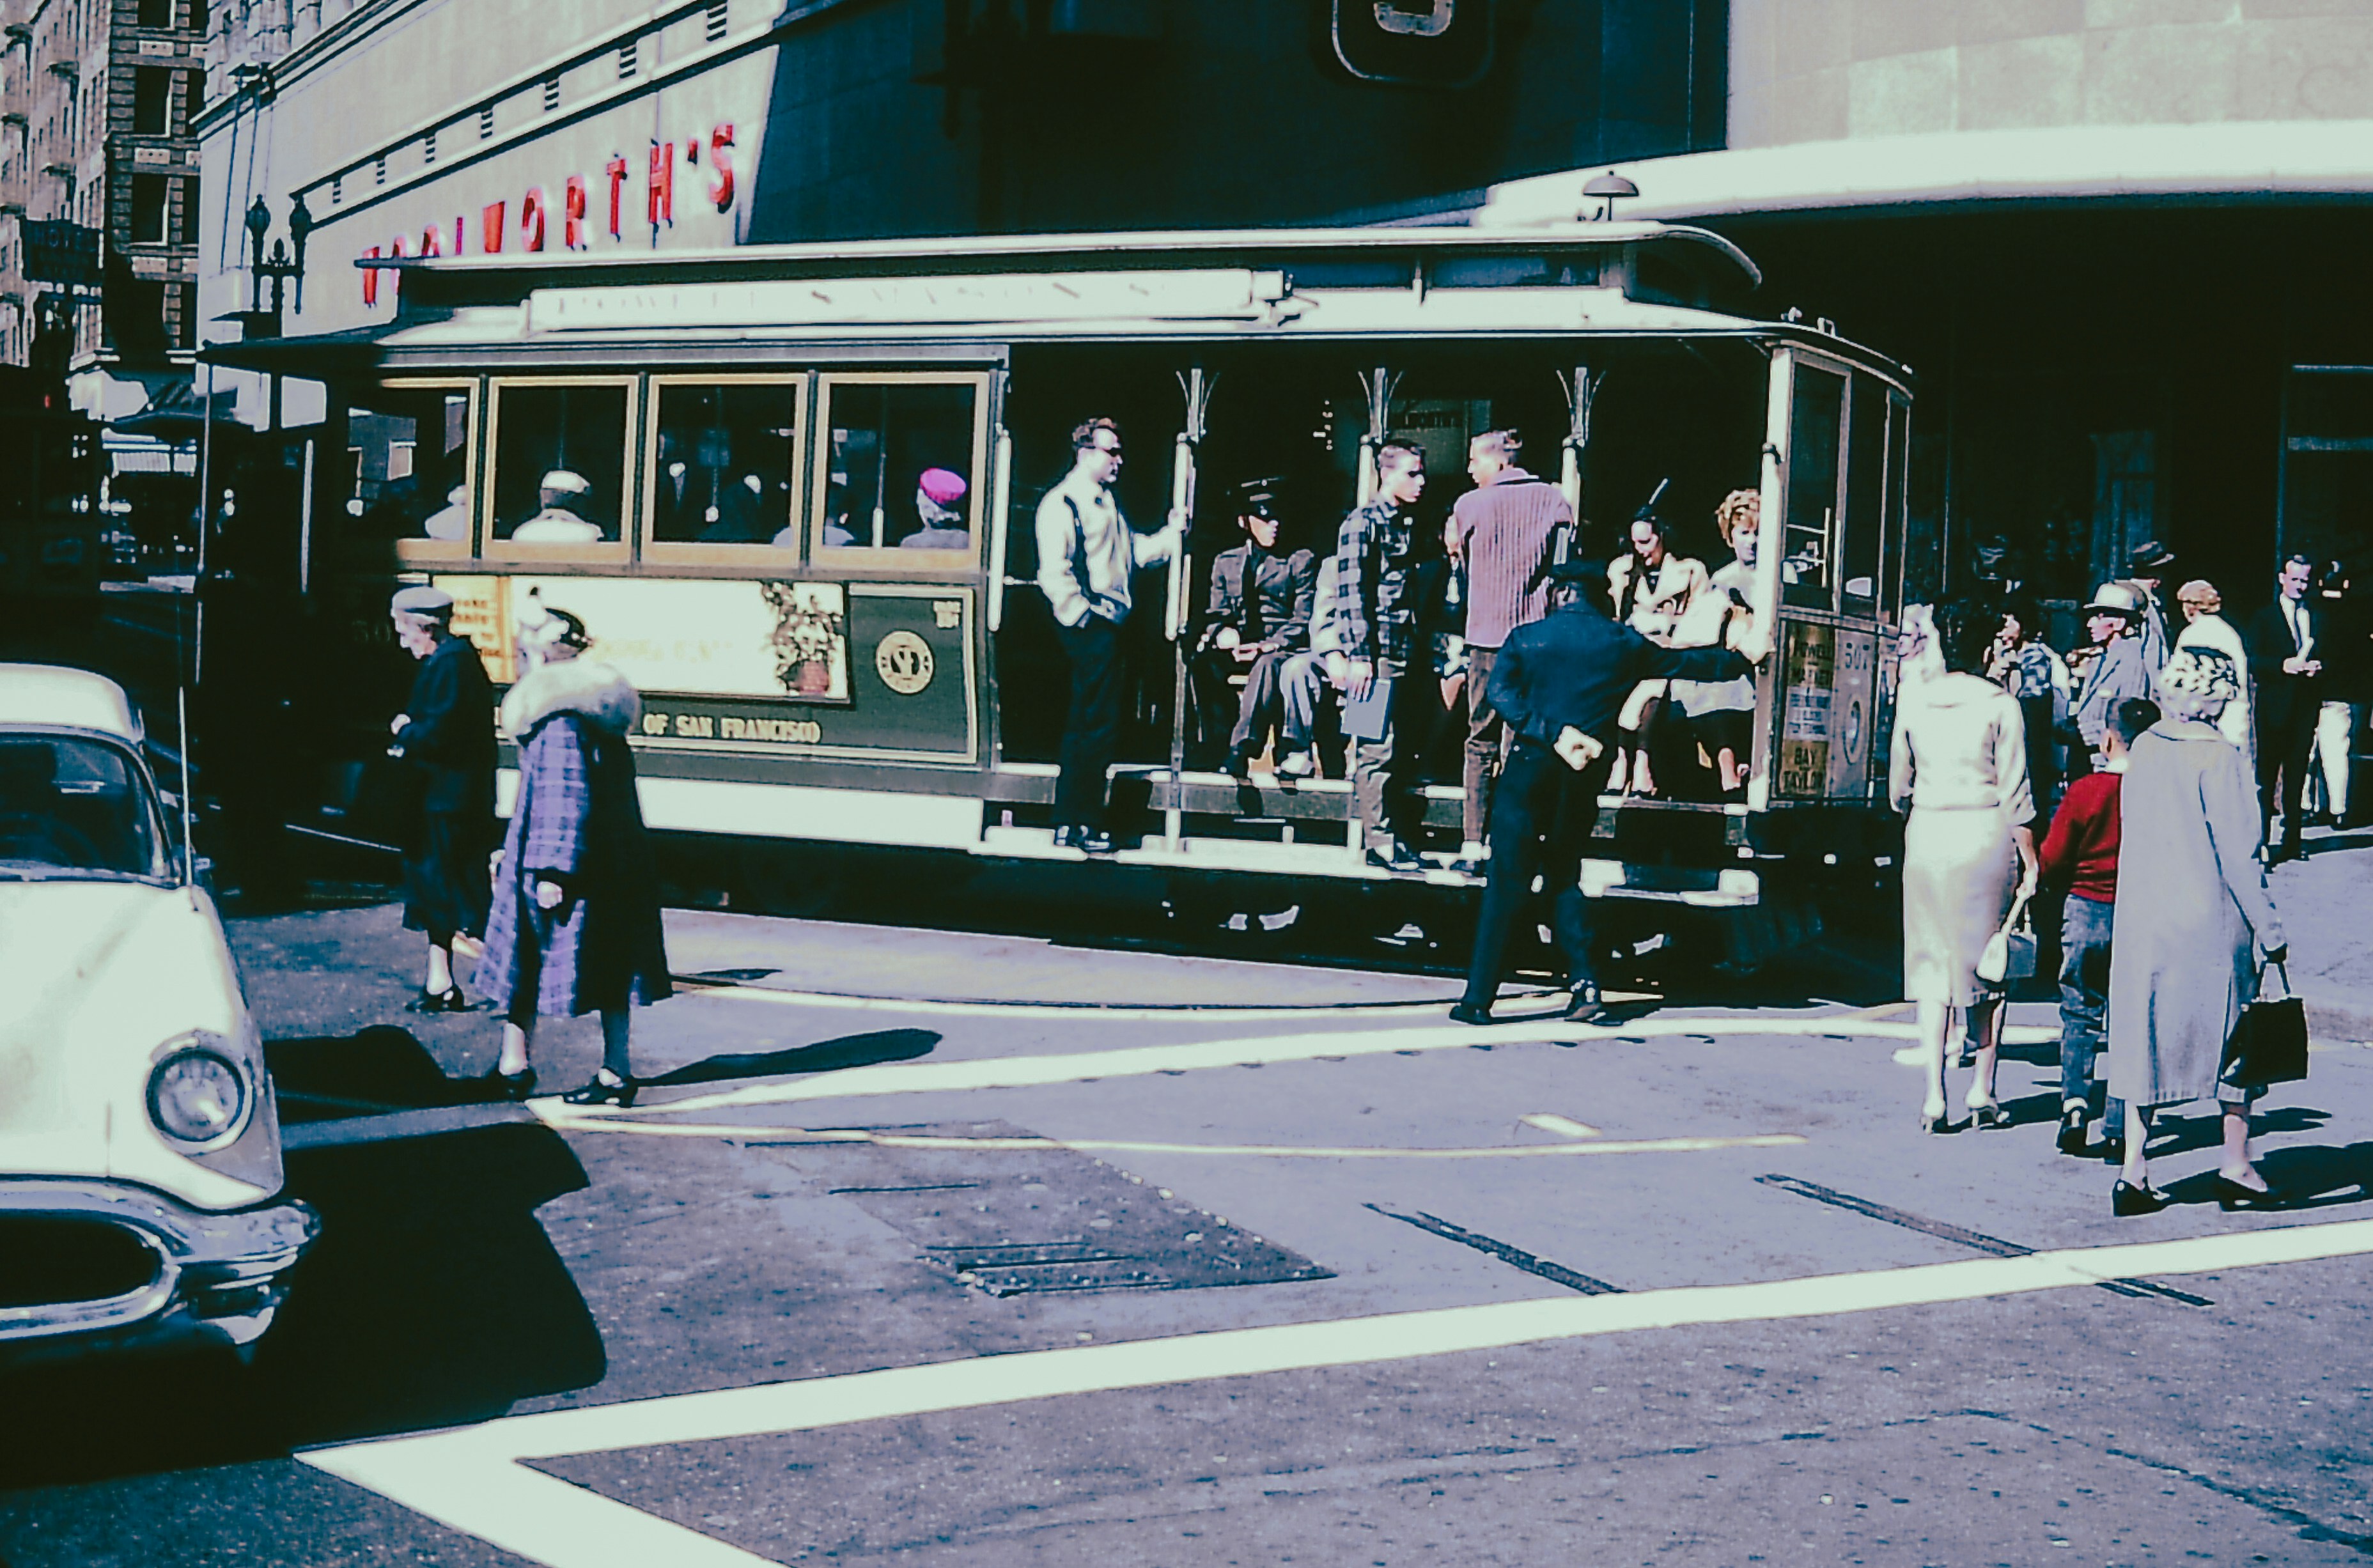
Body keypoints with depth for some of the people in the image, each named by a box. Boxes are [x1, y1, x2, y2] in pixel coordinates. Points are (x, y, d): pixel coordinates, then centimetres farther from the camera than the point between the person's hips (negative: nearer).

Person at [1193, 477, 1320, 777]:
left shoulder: (1300, 561, 9)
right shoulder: (1226, 562, 19)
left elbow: (1304, 622, 1)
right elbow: (1215, 615, 14)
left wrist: (1268, 646, -15)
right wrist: (1223, 633, -11)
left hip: (1283, 650, -3)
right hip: (1236, 651, 3)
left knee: (1268, 664, -39)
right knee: (1202, 654, -31)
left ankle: (1241, 750, -42)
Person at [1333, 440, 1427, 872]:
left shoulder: (1406, 525, 17)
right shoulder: (1362, 524, -8)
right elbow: (1351, 593, -14)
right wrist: (1358, 656, -19)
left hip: (1402, 654, 8)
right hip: (1376, 654, -8)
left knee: (1393, 749, 9)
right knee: (1377, 749, -6)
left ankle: (1384, 836, 14)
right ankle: (1379, 841, -3)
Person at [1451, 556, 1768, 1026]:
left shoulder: (1526, 638, 2)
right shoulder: (1624, 644, 7)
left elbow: (1502, 692, -13)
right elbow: (1687, 663, 19)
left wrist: (1552, 733, -17)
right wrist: (1740, 658, 34)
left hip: (1531, 766, -2)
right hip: (1585, 776, 2)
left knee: (1507, 881, -2)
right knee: (1564, 875, 18)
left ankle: (1479, 998, -3)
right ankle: (1585, 982, 6)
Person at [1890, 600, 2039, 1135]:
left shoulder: (1913, 700, 4)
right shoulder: (2000, 704, -5)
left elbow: (1897, 784, 11)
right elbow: (2015, 790, -5)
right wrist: (2029, 859, 0)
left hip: (1927, 832, 2)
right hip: (1986, 833, -2)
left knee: (1932, 965, 5)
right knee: (1988, 965, 8)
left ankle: (1933, 1096, 0)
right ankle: (1982, 1093, 10)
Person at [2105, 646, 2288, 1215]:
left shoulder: (2143, 750, 3)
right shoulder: (2218, 757, -13)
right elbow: (2238, 854, -13)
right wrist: (2271, 932, -7)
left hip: (2141, 916, 5)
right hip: (2211, 918, -5)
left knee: (2145, 1038, 8)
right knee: (2232, 1035, 9)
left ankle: (2134, 1169, 5)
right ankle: (2236, 1167, 15)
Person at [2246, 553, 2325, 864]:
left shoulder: (2318, 617, 14)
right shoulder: (2264, 617, 4)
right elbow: (2252, 661, -4)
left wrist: (2318, 667, -8)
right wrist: (2283, 665, -20)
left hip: (2306, 706, 3)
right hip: (2274, 707, -3)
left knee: (2296, 776, 6)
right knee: (2266, 777, -3)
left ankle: (2292, 841, 12)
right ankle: (2261, 841, 3)